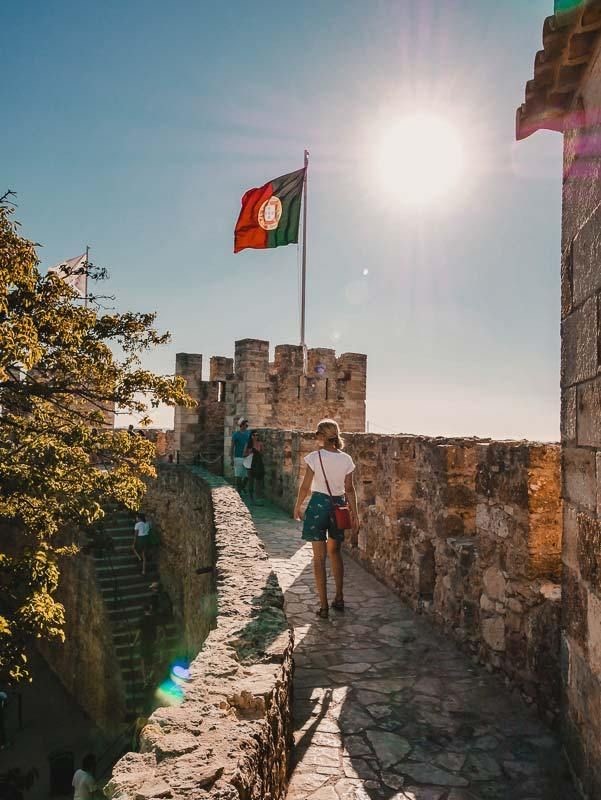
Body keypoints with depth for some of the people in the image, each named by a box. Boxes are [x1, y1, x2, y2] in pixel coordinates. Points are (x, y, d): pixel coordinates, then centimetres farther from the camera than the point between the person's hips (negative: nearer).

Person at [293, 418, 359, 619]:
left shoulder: (315, 457, -13)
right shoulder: (346, 459, -3)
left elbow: (305, 487, -8)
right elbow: (349, 489, 1)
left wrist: (297, 507, 7)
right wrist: (355, 514, 10)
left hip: (318, 504, -4)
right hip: (338, 505, 4)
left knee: (319, 557, 4)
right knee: (335, 552, 22)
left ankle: (324, 605, 7)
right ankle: (339, 598, 27)